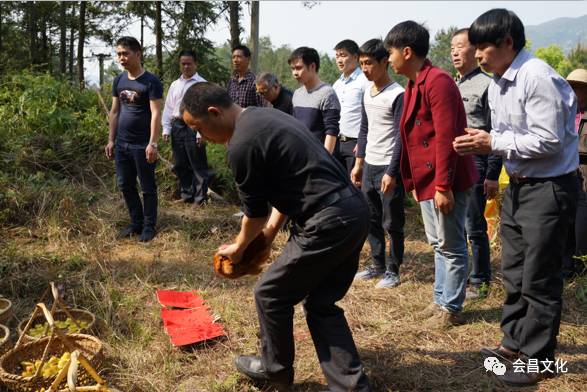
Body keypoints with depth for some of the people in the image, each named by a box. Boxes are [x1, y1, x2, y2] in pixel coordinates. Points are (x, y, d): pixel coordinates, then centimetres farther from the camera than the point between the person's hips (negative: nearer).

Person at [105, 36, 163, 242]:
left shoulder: (151, 82, -10)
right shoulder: (118, 80, 9)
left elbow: (156, 114, -15)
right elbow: (114, 112, 14)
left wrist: (153, 143, -22)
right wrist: (111, 140, 10)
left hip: (142, 146, -6)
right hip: (121, 144, 7)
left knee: (148, 187, 4)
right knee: (125, 185, 12)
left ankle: (149, 226, 15)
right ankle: (136, 222, 25)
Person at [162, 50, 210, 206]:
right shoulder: (175, 85, 14)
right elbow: (168, 108, 16)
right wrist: (166, 129, 9)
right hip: (177, 126, 6)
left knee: (198, 166, -1)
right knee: (180, 165, 13)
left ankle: (200, 198, 8)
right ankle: (186, 195, 26)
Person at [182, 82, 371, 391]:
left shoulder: (241, 146, -14)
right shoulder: (265, 117, 16)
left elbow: (255, 211, -2)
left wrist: (238, 248, 17)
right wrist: (270, 231, 24)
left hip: (328, 224, -9)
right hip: (354, 211, 9)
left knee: (269, 294, 11)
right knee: (321, 304, 18)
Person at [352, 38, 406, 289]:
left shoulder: (397, 95, -13)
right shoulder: (367, 92, 11)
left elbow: (401, 137, -15)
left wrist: (392, 172, -18)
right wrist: (359, 163, 14)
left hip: (388, 168, -7)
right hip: (369, 166, 8)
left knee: (392, 224, 2)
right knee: (371, 220, 14)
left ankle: (393, 271, 15)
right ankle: (378, 265, 27)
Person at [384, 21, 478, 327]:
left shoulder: (438, 82, -16)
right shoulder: (414, 85, 15)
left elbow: (446, 137, -22)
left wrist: (443, 185, -23)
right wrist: (413, 182, 19)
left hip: (444, 183, -10)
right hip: (427, 181, 10)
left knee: (451, 246, 3)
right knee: (437, 243, 18)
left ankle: (451, 308, 16)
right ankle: (441, 300, 30)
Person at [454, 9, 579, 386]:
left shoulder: (539, 78, -19)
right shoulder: (497, 84, 8)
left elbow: (548, 142, -22)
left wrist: (493, 143, -18)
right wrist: (482, 141, -6)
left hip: (548, 189, -9)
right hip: (517, 186, 9)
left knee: (539, 279, 3)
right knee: (514, 272, 18)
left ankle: (537, 359, 19)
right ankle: (515, 341, 35)